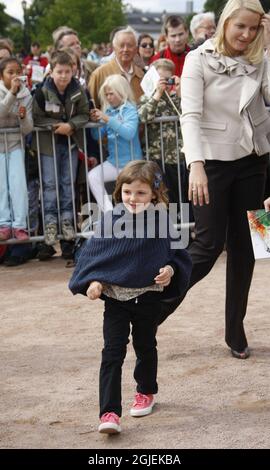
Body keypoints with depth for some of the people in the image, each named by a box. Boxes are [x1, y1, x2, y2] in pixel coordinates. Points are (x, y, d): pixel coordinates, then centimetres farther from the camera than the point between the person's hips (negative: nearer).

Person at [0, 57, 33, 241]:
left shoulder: (26, 95, -3)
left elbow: (27, 129, -3)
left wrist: (23, 116, -24)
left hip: (15, 143, 2)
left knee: (19, 183, -9)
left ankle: (19, 225, -7)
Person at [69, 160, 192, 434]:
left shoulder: (162, 221, -5)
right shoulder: (112, 220, -5)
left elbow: (177, 254, 4)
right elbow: (94, 252, 1)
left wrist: (170, 270, -16)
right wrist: (94, 281, -11)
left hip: (148, 297, 0)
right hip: (115, 297, 0)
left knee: (145, 347, 19)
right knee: (112, 353, -7)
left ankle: (146, 392, 42)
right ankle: (109, 412, -10)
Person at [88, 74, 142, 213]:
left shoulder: (130, 110, -8)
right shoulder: (108, 110, 8)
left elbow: (129, 133, -25)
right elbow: (97, 136, 11)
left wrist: (108, 119, -26)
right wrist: (95, 122, -8)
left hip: (130, 162, -5)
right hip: (113, 161, 5)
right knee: (92, 176, -16)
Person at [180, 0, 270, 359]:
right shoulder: (199, 59, -8)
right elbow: (190, 116, -17)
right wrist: (196, 165, -30)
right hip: (213, 162, -4)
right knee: (208, 245, -6)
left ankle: (236, 331, 17)